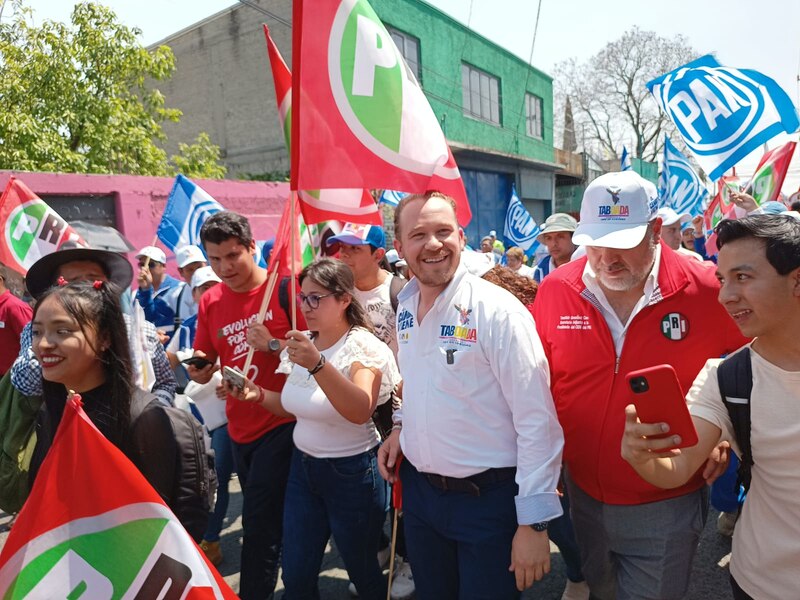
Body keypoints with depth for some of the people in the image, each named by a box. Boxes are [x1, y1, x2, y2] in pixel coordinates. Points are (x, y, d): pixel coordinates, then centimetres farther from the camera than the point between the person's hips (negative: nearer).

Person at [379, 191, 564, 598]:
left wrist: (534, 522, -18)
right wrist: (402, 425, 3)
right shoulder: (405, 308, 1)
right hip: (418, 490, 6)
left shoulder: (497, 310, -19)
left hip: (487, 498, -6)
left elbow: (538, 422, -19)